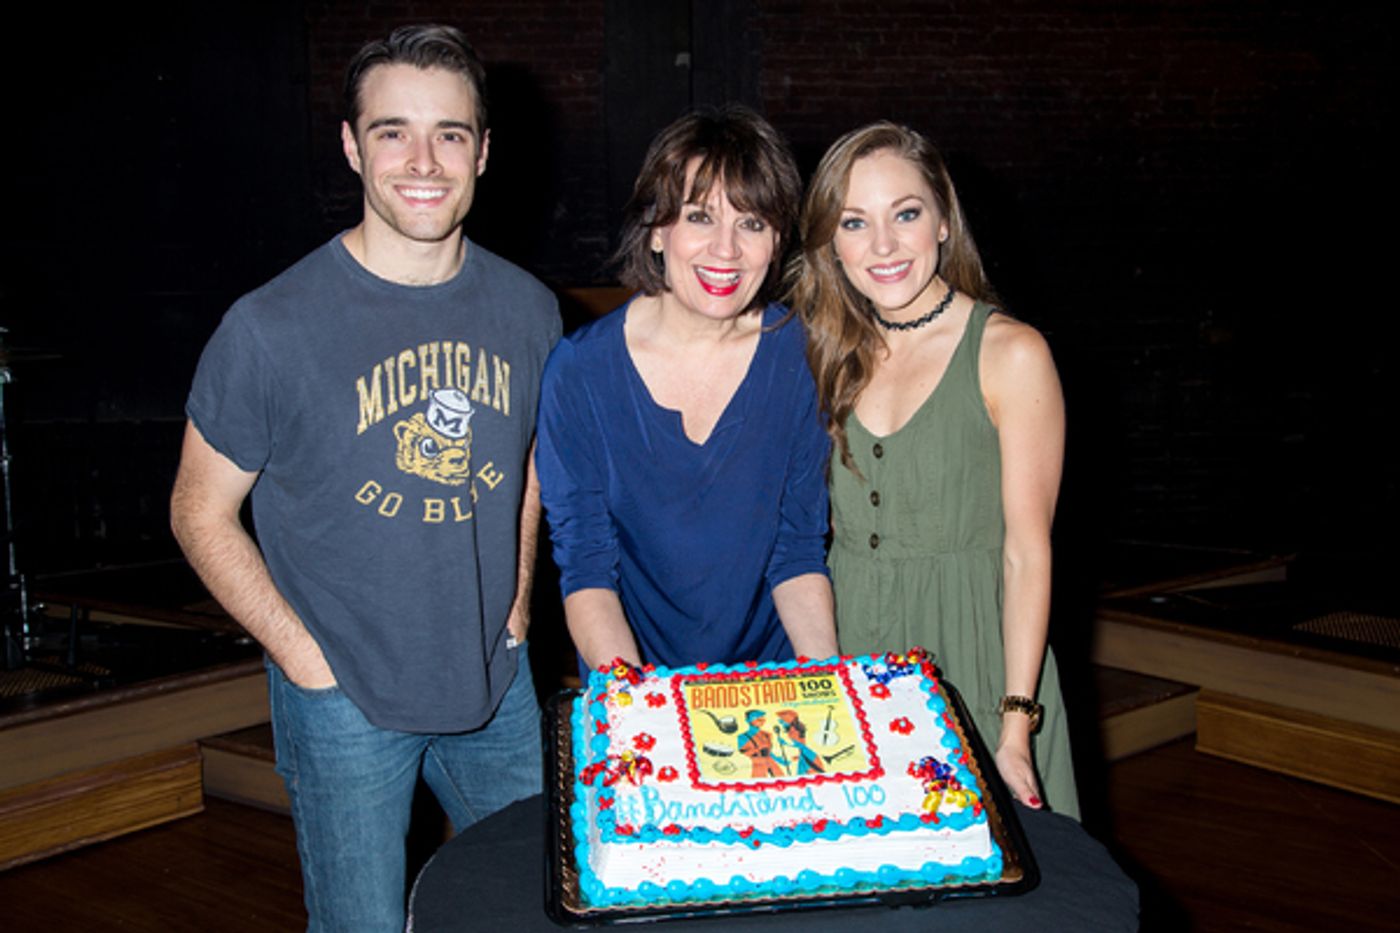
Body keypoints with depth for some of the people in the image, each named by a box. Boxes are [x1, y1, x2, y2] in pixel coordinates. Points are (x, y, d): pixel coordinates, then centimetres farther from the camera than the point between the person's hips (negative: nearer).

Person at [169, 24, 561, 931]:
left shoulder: (528, 310, -3)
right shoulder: (272, 328, -16)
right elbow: (202, 514, -7)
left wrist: (519, 601, 4)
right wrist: (304, 654, -12)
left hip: (498, 685, 4)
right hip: (346, 700, -4)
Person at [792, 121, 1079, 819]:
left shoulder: (1010, 355, -9)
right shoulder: (833, 355, 6)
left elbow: (1027, 550, -11)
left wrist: (1017, 723, -15)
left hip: (969, 652, -4)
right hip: (847, 650, 4)